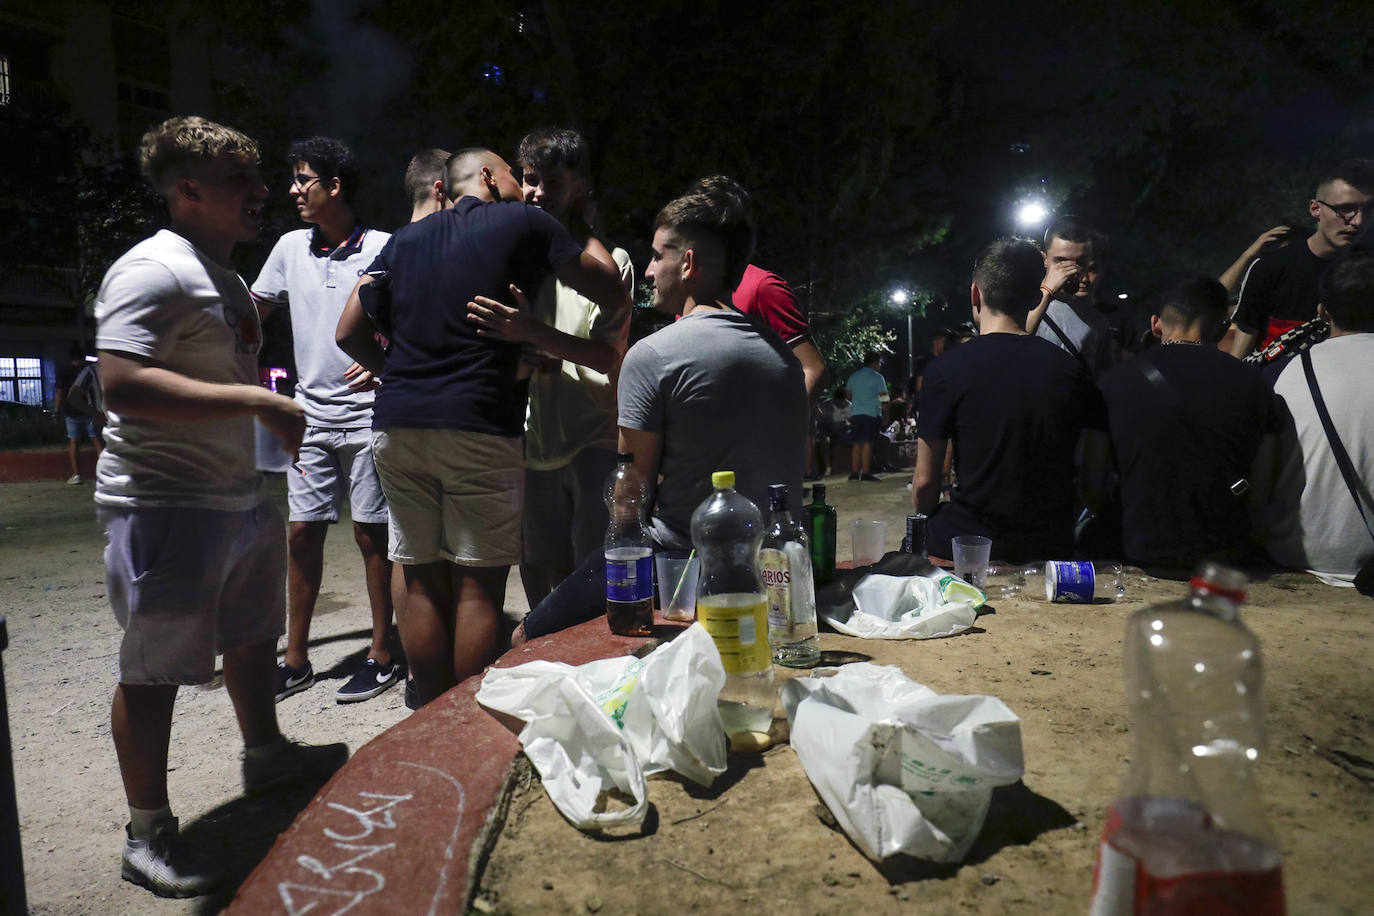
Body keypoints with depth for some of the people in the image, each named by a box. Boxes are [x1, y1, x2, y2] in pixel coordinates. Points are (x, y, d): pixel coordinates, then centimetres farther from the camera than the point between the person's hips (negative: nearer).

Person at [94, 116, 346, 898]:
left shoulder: (226, 277, 16)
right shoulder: (153, 270, -17)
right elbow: (123, 386, -28)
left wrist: (269, 400, 15)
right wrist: (255, 401, -27)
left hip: (239, 496, 10)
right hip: (164, 506, -10)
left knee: (255, 634, 23)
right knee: (155, 670, 2)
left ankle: (266, 754, 44)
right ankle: (148, 834, 16)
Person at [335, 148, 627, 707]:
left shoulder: (404, 239, 19)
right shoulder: (524, 223, 4)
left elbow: (349, 334, 15)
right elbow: (613, 295, 7)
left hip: (396, 425, 6)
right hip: (478, 427, -5)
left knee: (423, 583, 10)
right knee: (478, 586, 1)